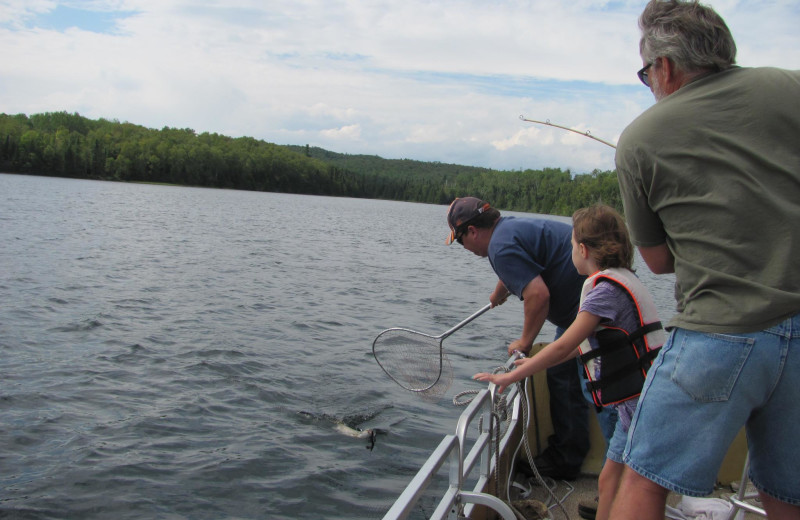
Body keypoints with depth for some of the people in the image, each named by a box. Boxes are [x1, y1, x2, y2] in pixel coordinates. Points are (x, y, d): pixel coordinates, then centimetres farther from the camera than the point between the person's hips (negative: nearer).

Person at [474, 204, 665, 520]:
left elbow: (564, 346, -20)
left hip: (644, 407, -9)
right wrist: (536, 363, 22)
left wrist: (511, 377, -13)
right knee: (610, 481, 14)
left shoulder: (606, 289, -18)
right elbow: (583, 344, 20)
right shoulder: (620, 281, 12)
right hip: (639, 403, 9)